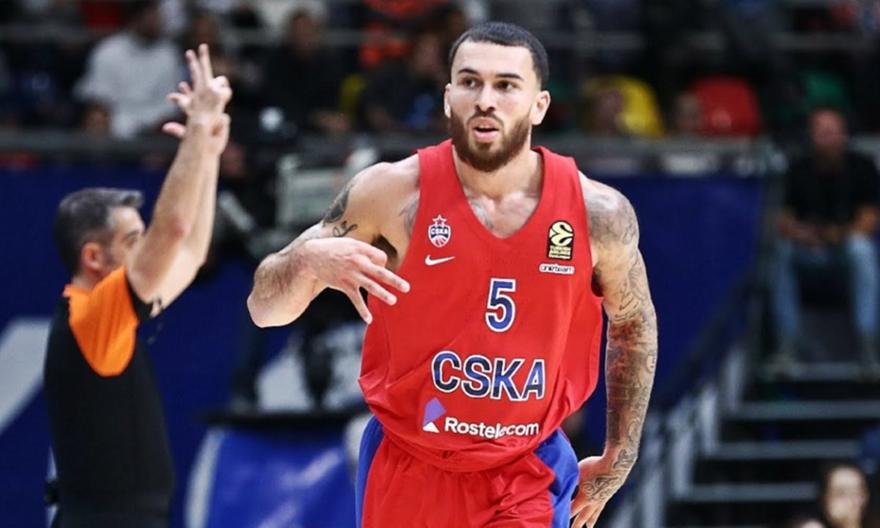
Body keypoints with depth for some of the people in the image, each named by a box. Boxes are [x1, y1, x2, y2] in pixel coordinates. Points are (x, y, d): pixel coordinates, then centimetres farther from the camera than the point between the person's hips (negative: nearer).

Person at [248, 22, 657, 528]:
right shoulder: (394, 193, -12)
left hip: (528, 480, 0)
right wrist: (309, 260, -29)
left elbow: (634, 324, 12)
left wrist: (620, 457, 12)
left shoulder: (597, 213, -8)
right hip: (408, 470, 1)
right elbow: (264, 308, -8)